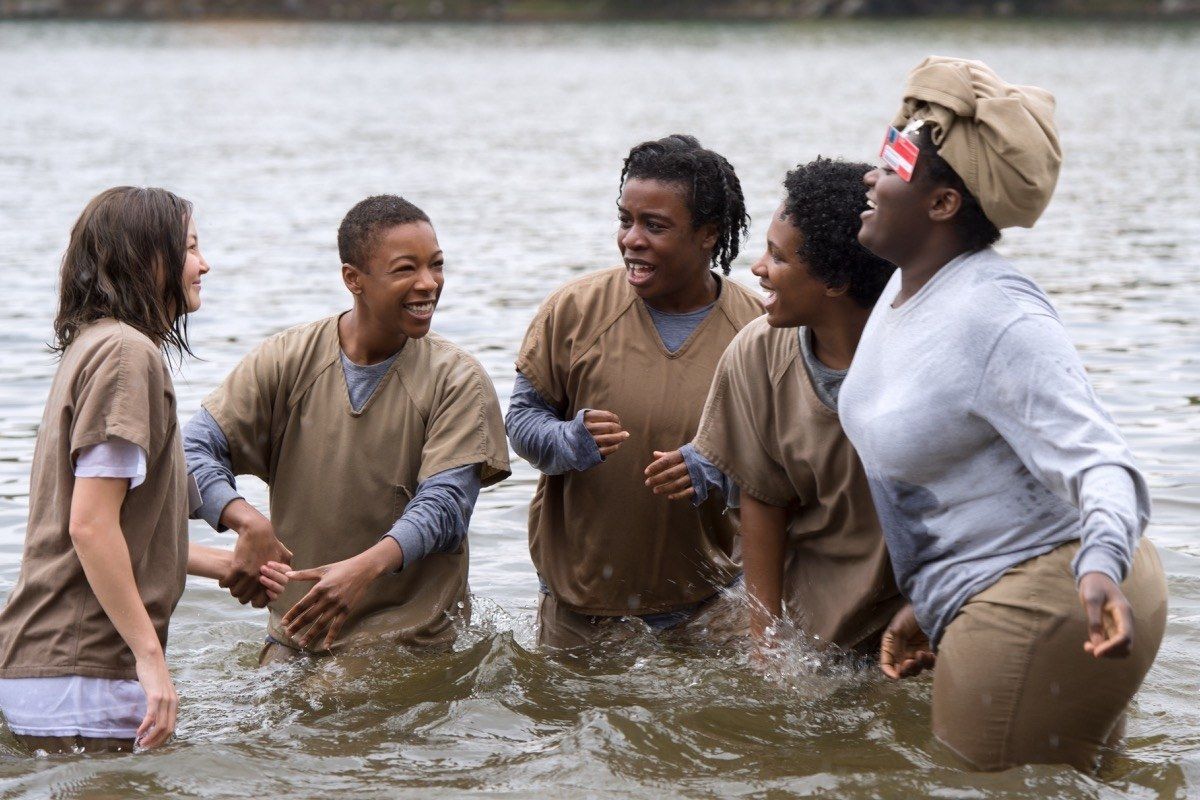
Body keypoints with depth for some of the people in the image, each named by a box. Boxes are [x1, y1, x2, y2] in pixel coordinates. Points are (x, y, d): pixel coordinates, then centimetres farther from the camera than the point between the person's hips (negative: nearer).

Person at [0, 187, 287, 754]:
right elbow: (91, 525, -20)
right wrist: (150, 657, -19)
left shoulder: (91, 346, 18)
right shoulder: (127, 352, -13)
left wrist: (225, 564, 24)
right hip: (81, 678, -10)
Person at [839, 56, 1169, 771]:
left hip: (1043, 605, -10)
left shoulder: (1000, 317, -23)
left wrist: (1100, 564, -49)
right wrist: (925, 604, 21)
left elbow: (1095, 460, -30)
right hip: (988, 599, 10)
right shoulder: (908, 288, 8)